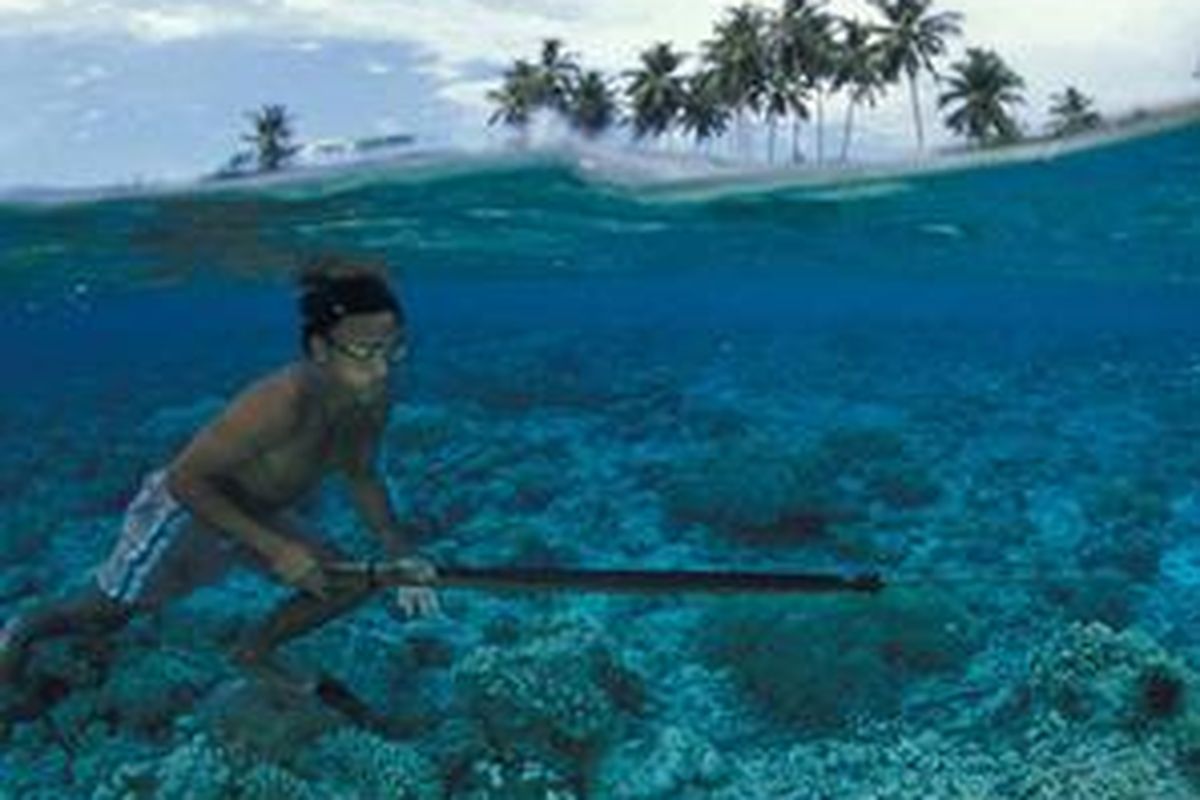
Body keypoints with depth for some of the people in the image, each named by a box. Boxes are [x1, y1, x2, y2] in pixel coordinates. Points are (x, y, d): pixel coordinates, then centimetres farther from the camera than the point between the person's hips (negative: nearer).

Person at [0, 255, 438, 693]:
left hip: (256, 514, 6)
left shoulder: (372, 401, -20)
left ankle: (253, 654, 24)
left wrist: (401, 555, -12)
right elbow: (184, 479, -33)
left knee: (351, 583, 1)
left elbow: (363, 477, 0)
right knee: (104, 616, 12)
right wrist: (274, 549, -35)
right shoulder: (283, 401, -42)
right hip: (185, 509, -6)